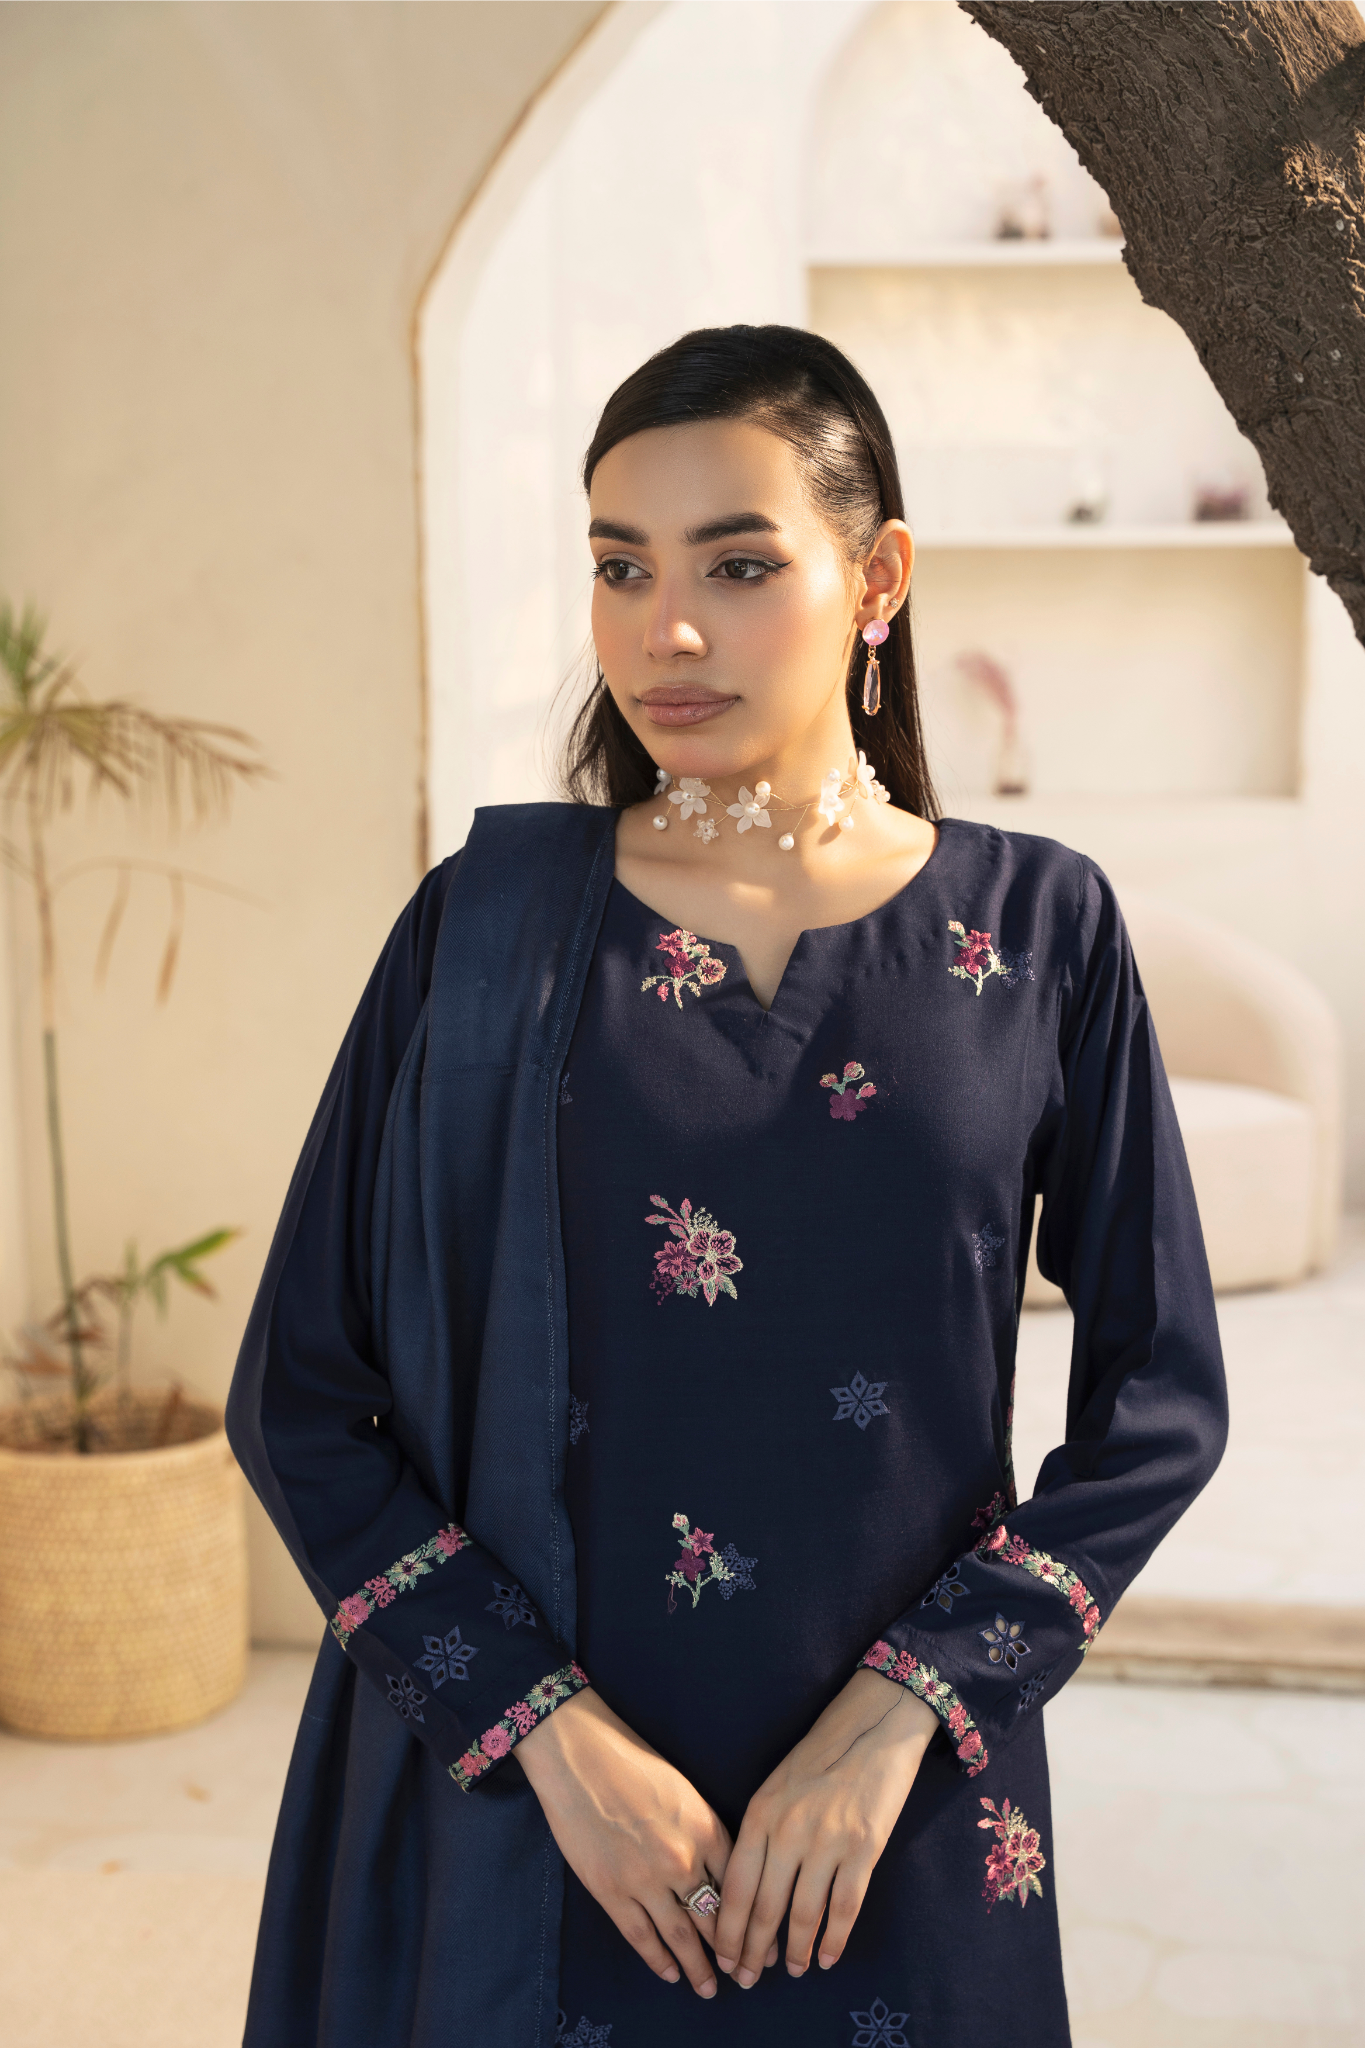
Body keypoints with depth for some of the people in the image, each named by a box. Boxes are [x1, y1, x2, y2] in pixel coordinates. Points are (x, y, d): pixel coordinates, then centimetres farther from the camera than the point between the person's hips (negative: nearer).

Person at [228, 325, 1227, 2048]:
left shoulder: (1037, 932, -4)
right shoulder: (485, 930, -5)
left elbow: (1160, 1395, -2)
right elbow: (300, 1394, -4)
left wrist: (899, 1712, -11)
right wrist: (549, 1729, -12)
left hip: (898, 1828, 0)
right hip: (514, 1816, 0)